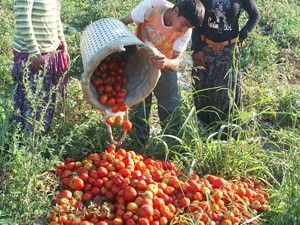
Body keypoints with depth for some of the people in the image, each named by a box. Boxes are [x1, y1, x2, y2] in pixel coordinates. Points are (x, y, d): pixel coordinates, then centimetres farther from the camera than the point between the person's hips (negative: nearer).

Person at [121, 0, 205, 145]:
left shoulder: (185, 31, -23)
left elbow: (176, 63, -28)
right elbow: (122, 23, -18)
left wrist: (166, 63, -51)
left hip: (165, 66, 1)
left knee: (171, 111, 3)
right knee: (140, 107, 4)